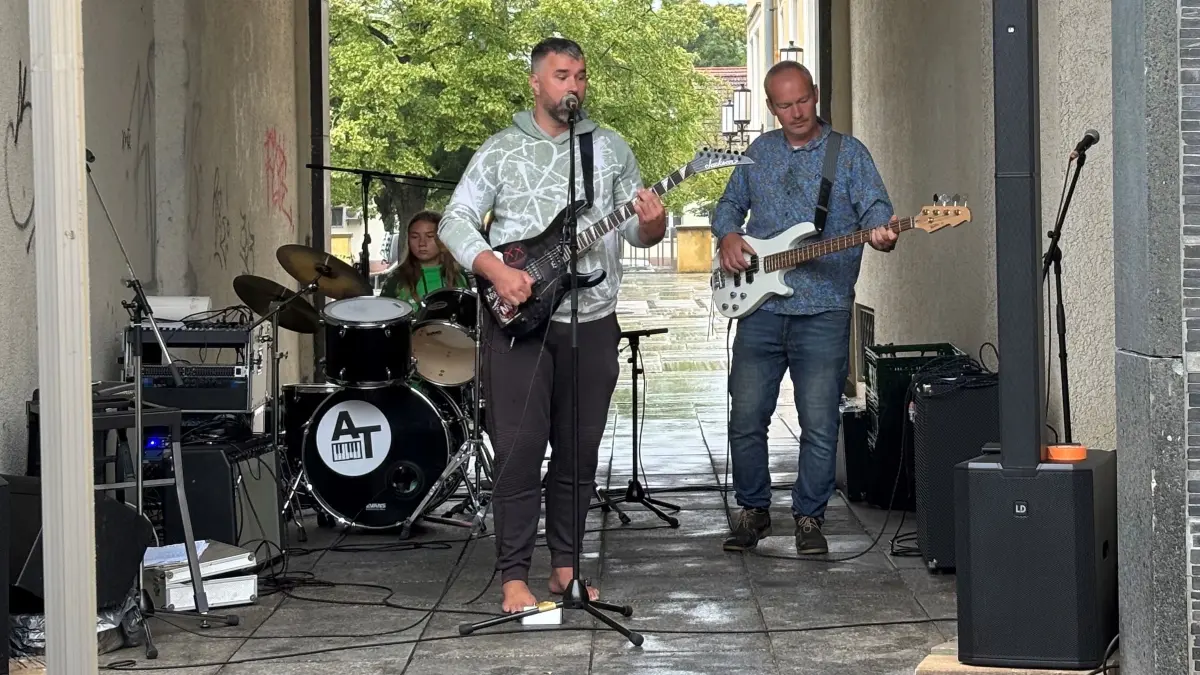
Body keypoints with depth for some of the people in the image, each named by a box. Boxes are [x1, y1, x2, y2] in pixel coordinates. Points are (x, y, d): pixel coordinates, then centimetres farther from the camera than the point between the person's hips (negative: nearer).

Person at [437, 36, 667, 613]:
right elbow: (455, 220, 0)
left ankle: (566, 566, 18)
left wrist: (650, 225, -15)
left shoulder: (610, 148, 10)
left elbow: (635, 229, 9)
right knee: (519, 449, -6)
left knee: (579, 451, 7)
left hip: (592, 321, 3)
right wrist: (496, 271, -15)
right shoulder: (500, 150, 4)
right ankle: (514, 576, 1)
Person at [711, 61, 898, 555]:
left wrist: (881, 233, -30)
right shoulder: (759, 153, 15)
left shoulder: (849, 153, 3)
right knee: (746, 419, 4)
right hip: (759, 306, 3)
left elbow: (876, 207, -7)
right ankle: (753, 510, 20)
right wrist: (728, 236, 3)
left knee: (820, 427, -2)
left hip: (823, 313, -3)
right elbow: (728, 205, 24)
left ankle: (809, 517, 11)